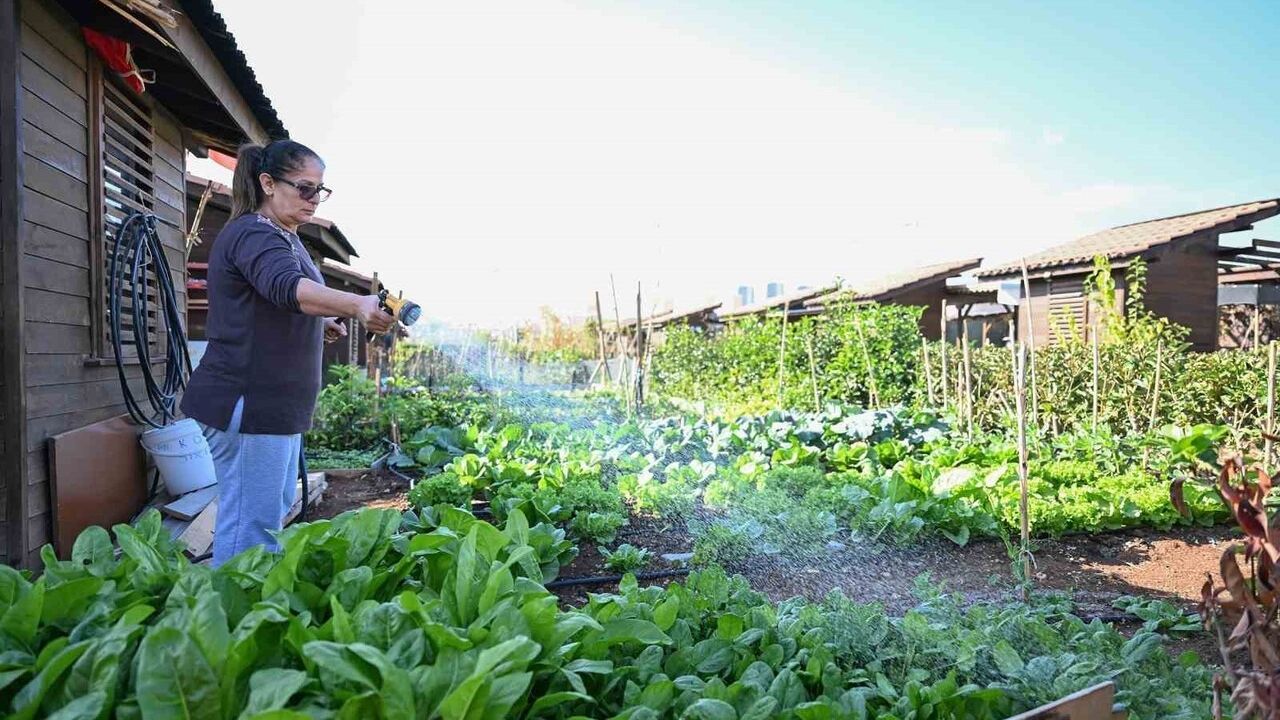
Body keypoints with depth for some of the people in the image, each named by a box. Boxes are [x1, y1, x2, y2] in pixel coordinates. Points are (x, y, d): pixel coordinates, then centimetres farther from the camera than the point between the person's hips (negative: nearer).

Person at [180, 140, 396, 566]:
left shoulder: (283, 238, 17)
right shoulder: (253, 234, -16)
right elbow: (288, 287, -38)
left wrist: (320, 324, 12)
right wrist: (358, 305, -54)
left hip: (275, 403, 11)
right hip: (248, 404, -11)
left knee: (275, 513, 19)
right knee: (251, 526, -6)